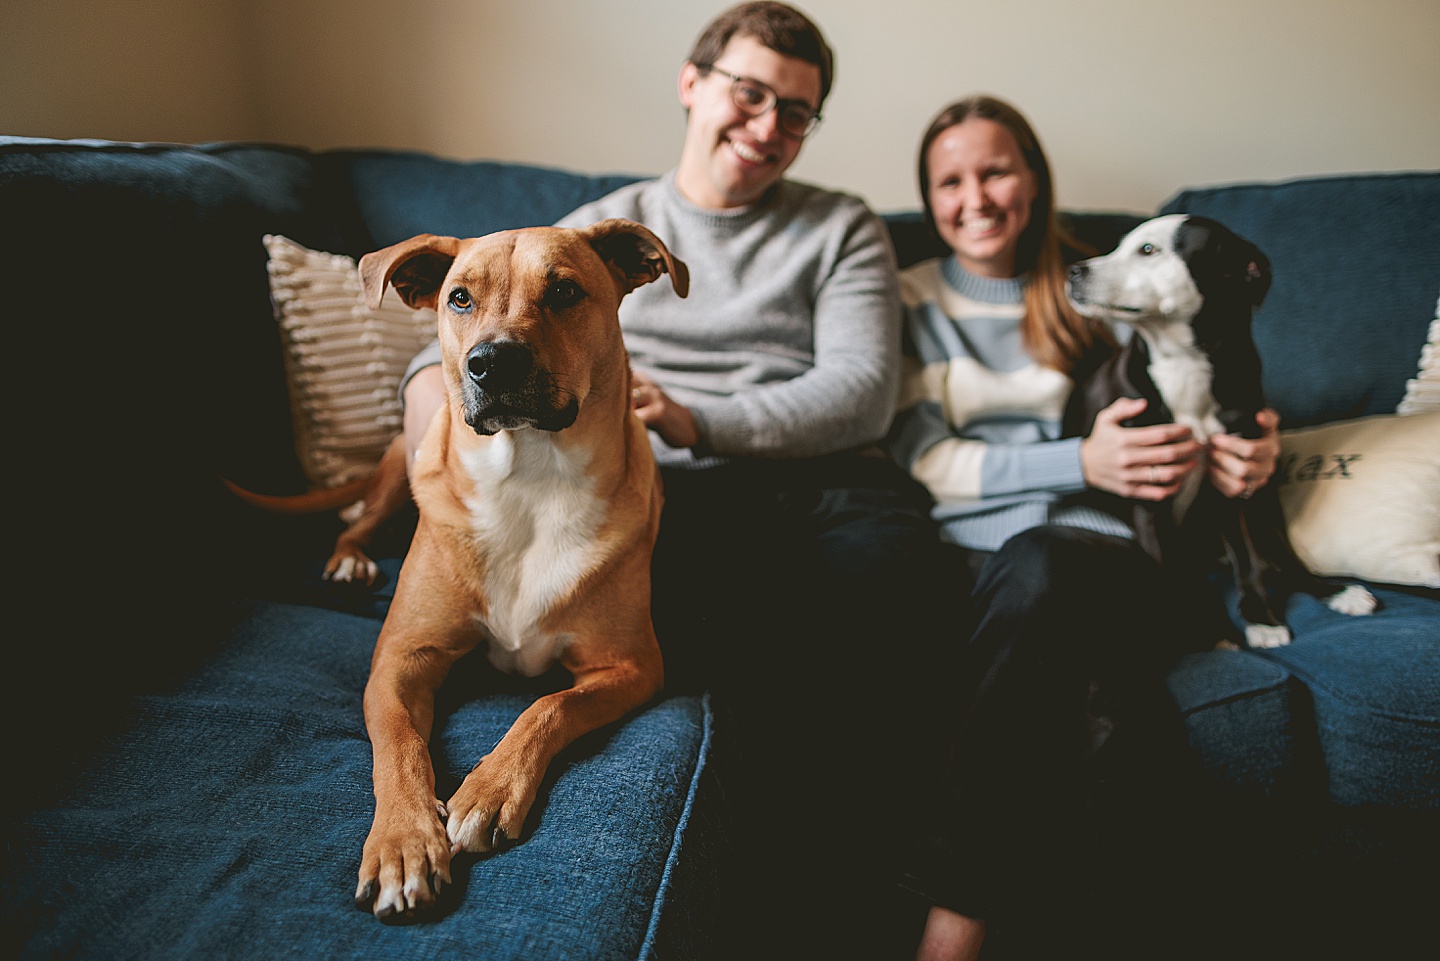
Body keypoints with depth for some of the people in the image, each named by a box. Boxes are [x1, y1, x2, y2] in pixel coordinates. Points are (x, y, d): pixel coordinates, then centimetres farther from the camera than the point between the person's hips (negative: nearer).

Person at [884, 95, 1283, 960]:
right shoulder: (910, 300, 16)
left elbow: (1181, 420, 24)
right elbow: (923, 461, 3)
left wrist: (1242, 456, -2)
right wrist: (1079, 463, -11)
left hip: (1118, 552, 1)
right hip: (974, 557, 0)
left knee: (1035, 566, -38)